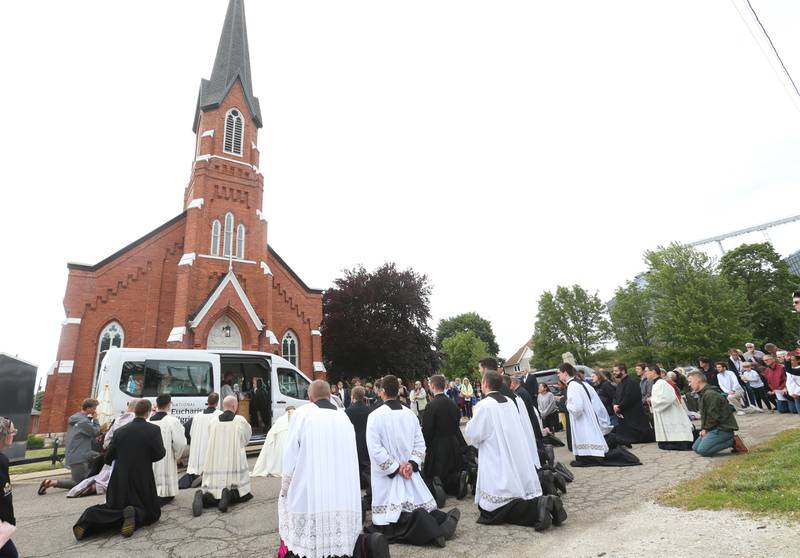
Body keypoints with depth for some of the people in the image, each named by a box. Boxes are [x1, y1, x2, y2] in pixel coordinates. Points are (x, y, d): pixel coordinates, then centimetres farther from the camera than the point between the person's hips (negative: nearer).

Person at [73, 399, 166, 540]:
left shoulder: (121, 431, 3)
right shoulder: (153, 429, -11)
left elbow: (108, 458, 11)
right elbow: (159, 454, -12)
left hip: (120, 479, 4)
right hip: (142, 479, -4)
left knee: (114, 508, 23)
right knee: (151, 511, 12)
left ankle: (92, 517, -10)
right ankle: (135, 514, -22)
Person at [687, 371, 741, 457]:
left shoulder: (710, 394, -20)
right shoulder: (703, 394, 14)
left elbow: (714, 416, -21)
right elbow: (704, 415, 18)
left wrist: (706, 429, -10)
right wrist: (703, 429, 4)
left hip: (723, 428, -10)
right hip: (715, 427, 10)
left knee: (702, 450, -21)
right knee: (695, 447, 7)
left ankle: (732, 442, -6)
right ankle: (727, 440, 10)